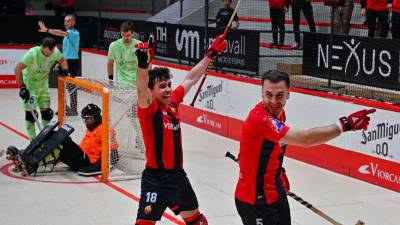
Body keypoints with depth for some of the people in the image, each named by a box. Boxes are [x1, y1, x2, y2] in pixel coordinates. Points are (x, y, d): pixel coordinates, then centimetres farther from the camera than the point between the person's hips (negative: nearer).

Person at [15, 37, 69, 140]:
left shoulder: (55, 52, -16)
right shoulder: (33, 53, -32)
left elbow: (62, 61, 5)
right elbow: (18, 68, -31)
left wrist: (64, 70, -16)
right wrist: (22, 87, -32)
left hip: (43, 84, 5)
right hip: (29, 84, -5)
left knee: (46, 111, 10)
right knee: (31, 112, -9)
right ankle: (33, 140, 0)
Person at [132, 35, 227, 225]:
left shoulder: (173, 102, 4)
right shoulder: (148, 108, -15)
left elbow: (191, 79, 15)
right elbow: (142, 89, -36)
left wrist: (210, 55, 21)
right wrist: (143, 63, -53)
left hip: (177, 174, 8)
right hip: (156, 178, -8)